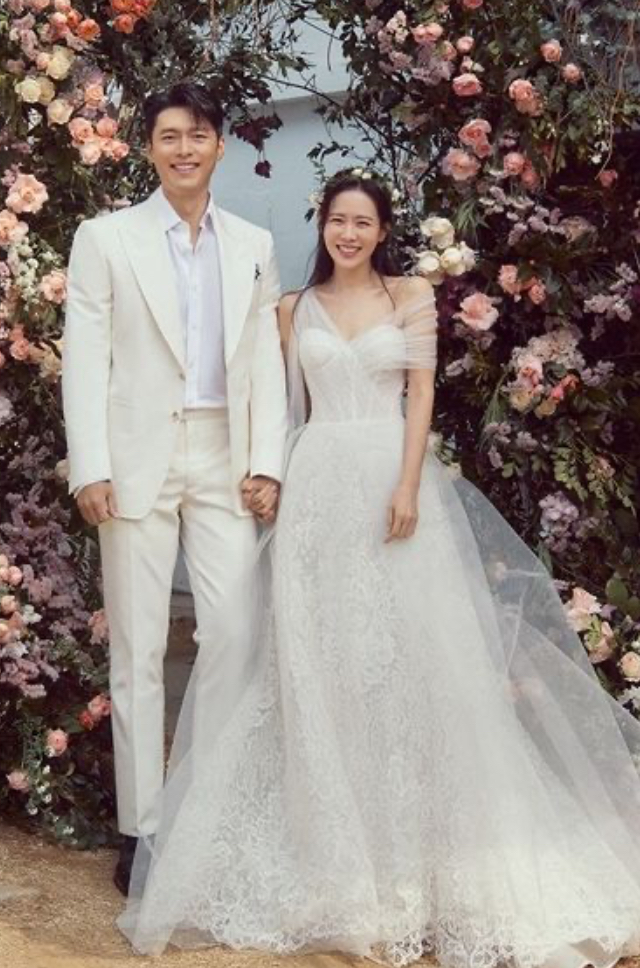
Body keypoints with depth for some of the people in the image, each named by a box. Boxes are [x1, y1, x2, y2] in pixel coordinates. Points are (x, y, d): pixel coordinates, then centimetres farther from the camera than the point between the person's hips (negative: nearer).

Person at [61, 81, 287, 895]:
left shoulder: (253, 246, 12)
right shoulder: (106, 238, 3)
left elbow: (265, 360, 10)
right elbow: (84, 359, -2)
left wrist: (267, 461, 0)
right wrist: (89, 468, -10)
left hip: (224, 462, 3)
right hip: (137, 461, -2)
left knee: (233, 637, 1)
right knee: (139, 651, 3)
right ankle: (142, 827, 10)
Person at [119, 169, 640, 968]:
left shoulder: (412, 296, 5)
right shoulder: (296, 307, 12)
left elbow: (421, 393, -2)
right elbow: (290, 404, 13)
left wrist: (408, 484, -14)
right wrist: (280, 484, 7)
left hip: (392, 477, -2)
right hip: (318, 487, 2)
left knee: (406, 646, -2)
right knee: (319, 653, 2)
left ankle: (408, 838, 11)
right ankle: (337, 841, 14)